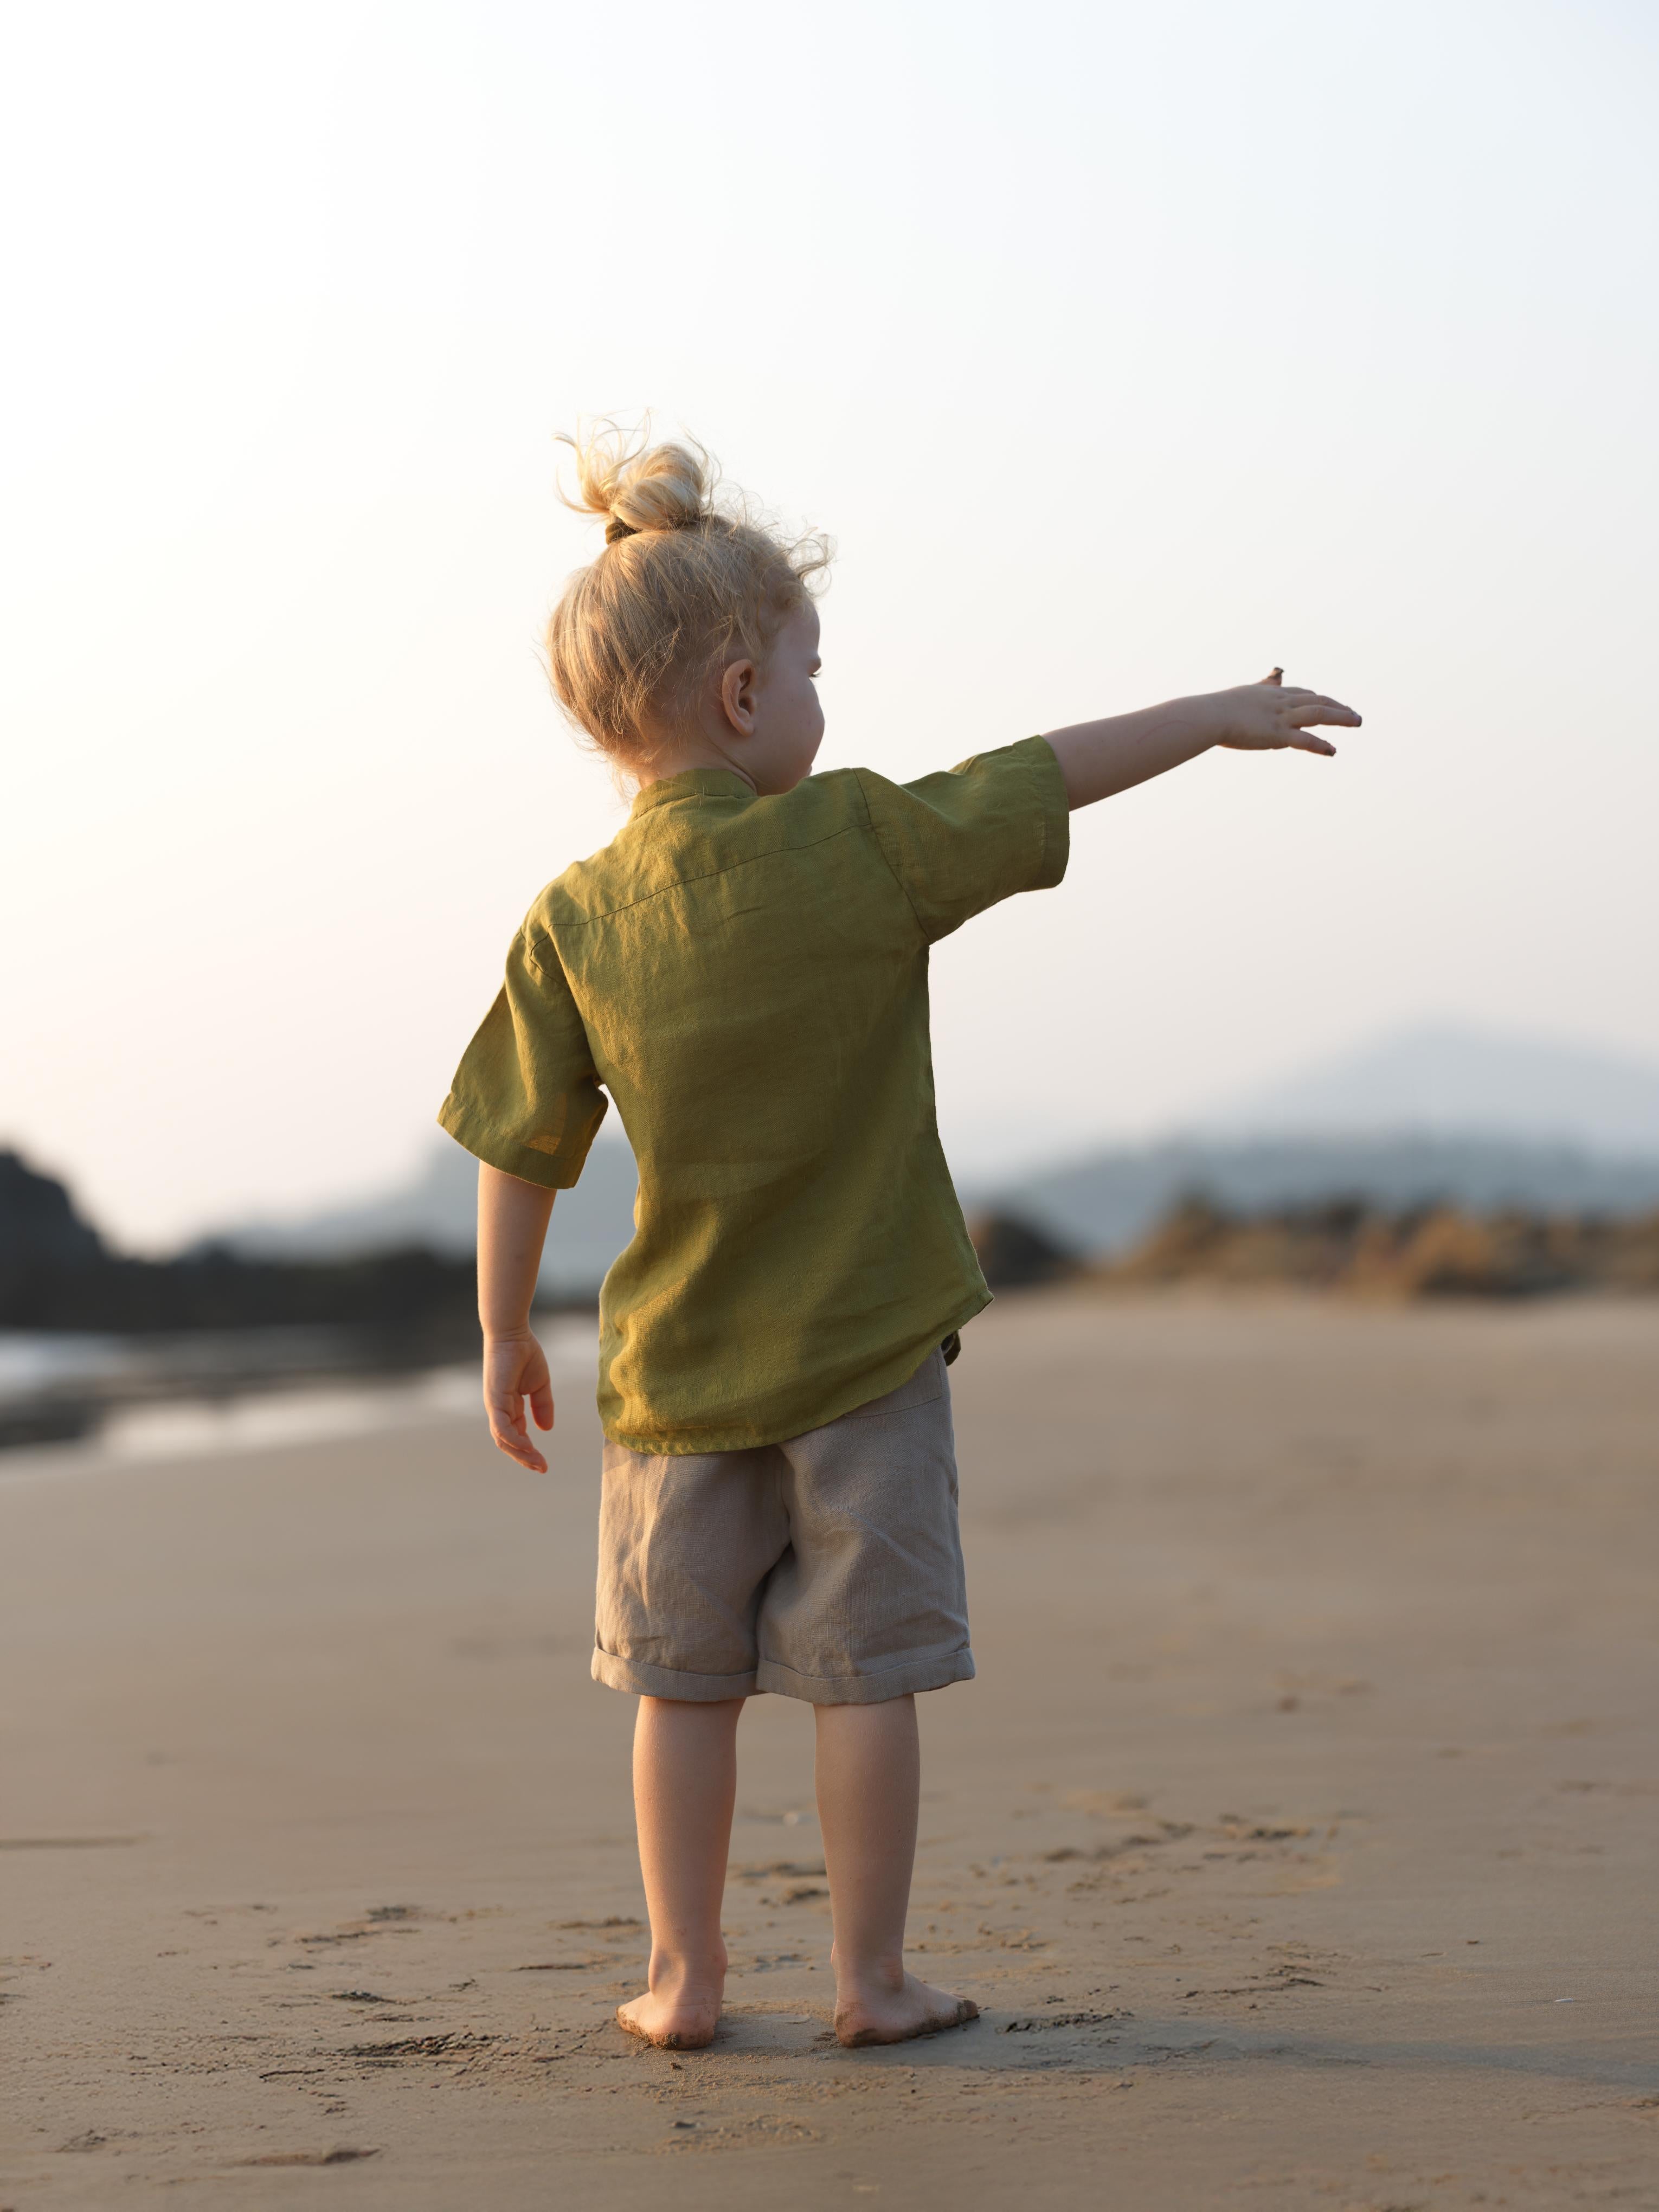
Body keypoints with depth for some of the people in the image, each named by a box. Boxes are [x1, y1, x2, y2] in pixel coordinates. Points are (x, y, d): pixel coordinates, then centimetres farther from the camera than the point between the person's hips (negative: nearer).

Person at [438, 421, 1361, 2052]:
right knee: (864, 1671, 6)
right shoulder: (860, 844, -12)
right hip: (863, 1357, -2)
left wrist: (505, 1332, 10)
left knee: (683, 1676, 12)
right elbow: (1051, 774, -3)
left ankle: (682, 1975, 16)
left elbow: (521, 1154, -2)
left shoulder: (571, 924, -5)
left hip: (679, 1370, 2)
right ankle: (870, 1977, 12)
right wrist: (1221, 715, 9)